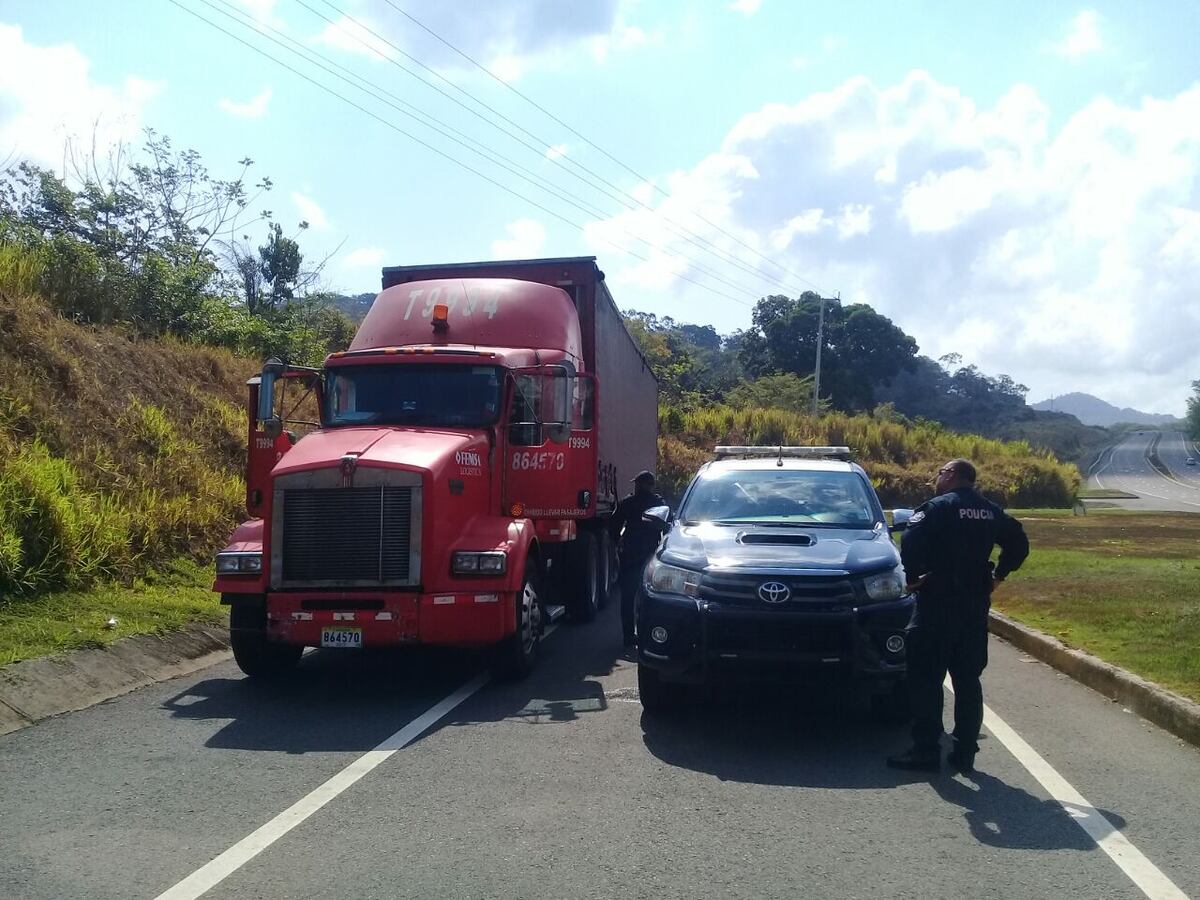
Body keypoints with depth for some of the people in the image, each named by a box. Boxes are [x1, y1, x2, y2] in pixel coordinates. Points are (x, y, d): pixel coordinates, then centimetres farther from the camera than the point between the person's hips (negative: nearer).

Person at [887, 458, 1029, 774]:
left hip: (938, 604, -6)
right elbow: (1018, 542, 19)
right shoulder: (991, 512, 11)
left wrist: (913, 576, -11)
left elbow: (910, 542, -22)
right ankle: (965, 753, 14)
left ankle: (926, 751, -1)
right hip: (976, 605, 6)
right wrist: (999, 574, 20)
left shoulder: (937, 508, -9)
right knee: (968, 680, 12)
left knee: (926, 679, -1)